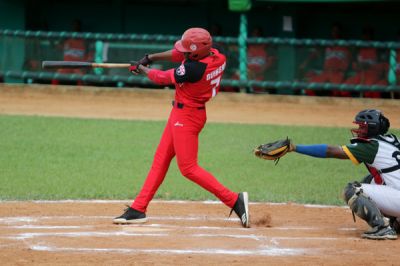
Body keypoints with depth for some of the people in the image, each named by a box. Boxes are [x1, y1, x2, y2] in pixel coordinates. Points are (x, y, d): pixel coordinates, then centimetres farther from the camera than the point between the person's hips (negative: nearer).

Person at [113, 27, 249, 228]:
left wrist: (142, 69, 5)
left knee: (188, 168, -4)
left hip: (186, 117, -10)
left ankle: (234, 200, -5)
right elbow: (178, 55, 11)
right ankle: (139, 209, 20)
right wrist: (150, 58, 7)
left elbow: (162, 78, -14)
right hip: (181, 114, 10)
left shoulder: (194, 69, -30)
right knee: (160, 160, 14)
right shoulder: (216, 56, -6)